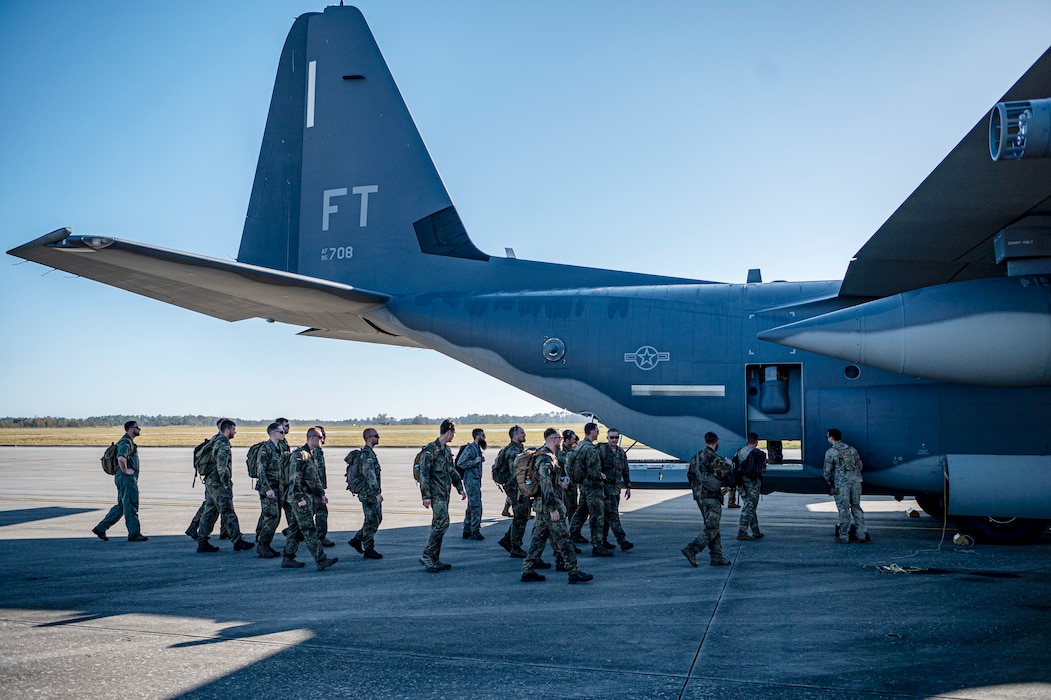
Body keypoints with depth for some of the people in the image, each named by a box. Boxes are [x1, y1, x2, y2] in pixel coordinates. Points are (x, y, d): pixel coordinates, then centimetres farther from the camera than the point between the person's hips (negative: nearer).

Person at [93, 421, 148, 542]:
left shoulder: (128, 442, 19)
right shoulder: (126, 442, -15)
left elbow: (120, 458, 34)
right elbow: (121, 458, -33)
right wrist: (125, 471, -20)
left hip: (129, 478, 10)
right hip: (126, 478, -10)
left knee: (121, 506, 13)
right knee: (131, 506, -4)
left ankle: (100, 528, 14)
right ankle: (134, 533, 1)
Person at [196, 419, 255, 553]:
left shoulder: (214, 441, 15)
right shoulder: (223, 444, -17)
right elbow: (222, 467, -24)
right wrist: (227, 485, -16)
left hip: (210, 482, 10)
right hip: (218, 484, -10)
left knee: (209, 512, 11)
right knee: (228, 513, -3)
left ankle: (202, 542, 12)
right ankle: (238, 542, 3)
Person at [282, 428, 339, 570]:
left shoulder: (311, 455, 17)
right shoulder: (299, 455, -15)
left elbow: (316, 478, 25)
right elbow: (295, 479, -20)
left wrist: (321, 494, 17)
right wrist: (300, 498, -22)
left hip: (307, 498, 10)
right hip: (299, 497, -10)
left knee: (296, 529, 12)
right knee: (309, 530, -9)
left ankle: (288, 559, 17)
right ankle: (321, 560, -10)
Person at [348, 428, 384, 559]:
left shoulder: (371, 453, 15)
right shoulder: (367, 455, -18)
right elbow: (369, 476, -25)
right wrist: (377, 493, -27)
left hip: (373, 494, 10)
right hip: (369, 494, -10)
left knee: (377, 519, 14)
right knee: (372, 521, -3)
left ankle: (356, 540, 22)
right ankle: (369, 550, 6)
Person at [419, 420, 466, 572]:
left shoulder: (447, 450, 16)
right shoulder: (430, 450, -12)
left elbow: (452, 471, 26)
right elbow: (424, 474, -16)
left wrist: (460, 488, 22)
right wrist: (426, 496, -19)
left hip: (445, 494, 9)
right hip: (436, 493, -9)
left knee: (438, 525, 9)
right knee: (442, 522, -17)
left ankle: (435, 559, 13)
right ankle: (426, 556, -13)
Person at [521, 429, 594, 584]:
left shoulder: (544, 456, 15)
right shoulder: (546, 459, -19)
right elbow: (546, 485, -24)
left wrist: (559, 483, 24)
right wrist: (553, 509, -24)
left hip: (542, 506, 11)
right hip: (548, 505, -11)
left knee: (539, 537, 12)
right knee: (563, 538, -6)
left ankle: (528, 570, 14)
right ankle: (574, 572, -3)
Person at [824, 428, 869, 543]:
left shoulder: (831, 452, -1)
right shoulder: (852, 449, 15)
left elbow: (827, 470, -1)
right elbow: (859, 465, 17)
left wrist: (829, 481, 14)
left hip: (841, 483, -5)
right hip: (856, 481, 5)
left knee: (843, 509, 0)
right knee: (856, 507, 12)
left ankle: (843, 537, 5)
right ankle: (862, 534, 8)